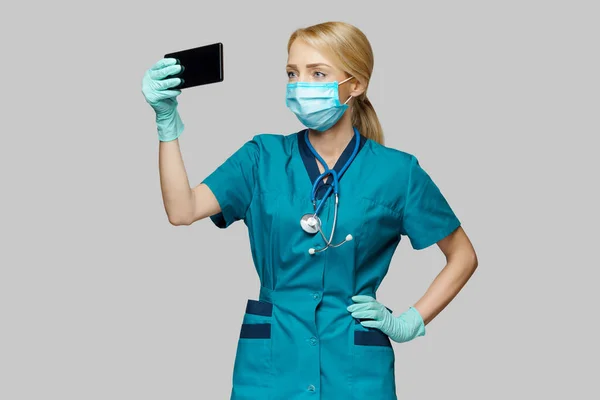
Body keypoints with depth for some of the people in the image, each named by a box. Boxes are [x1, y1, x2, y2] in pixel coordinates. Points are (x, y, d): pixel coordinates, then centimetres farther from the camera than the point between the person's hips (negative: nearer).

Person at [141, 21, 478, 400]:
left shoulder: (396, 172, -3)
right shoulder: (264, 157, 1)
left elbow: (463, 256, 7)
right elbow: (182, 210, -12)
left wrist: (410, 322, 0)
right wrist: (167, 122, -21)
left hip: (356, 367, -1)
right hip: (270, 363, 1)